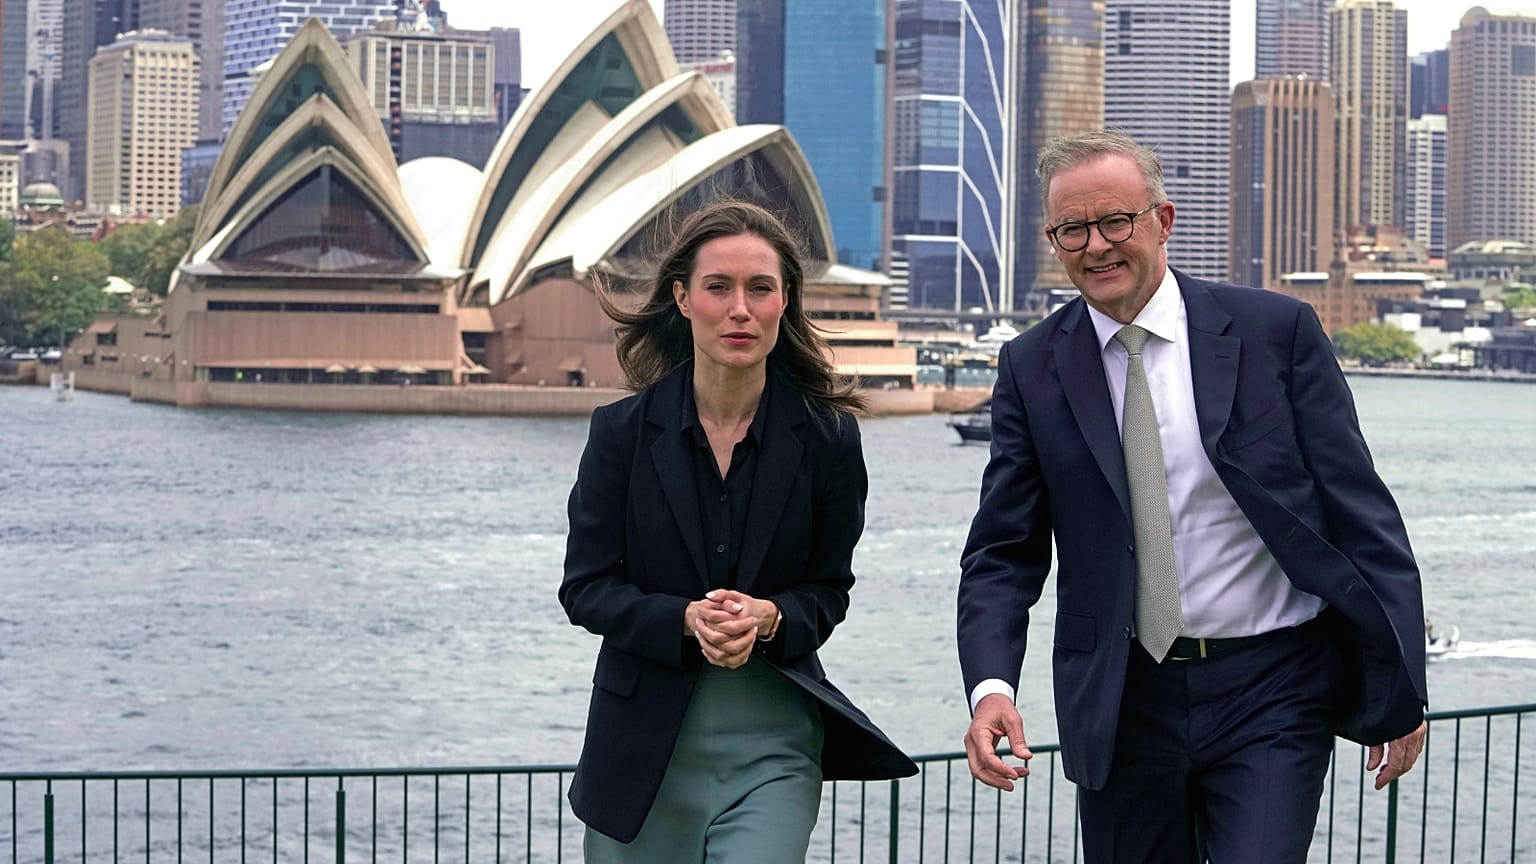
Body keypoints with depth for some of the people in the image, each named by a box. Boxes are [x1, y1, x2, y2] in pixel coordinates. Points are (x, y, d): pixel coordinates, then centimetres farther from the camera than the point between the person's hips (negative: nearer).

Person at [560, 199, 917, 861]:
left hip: (773, 748, -1)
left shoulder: (827, 436, -3)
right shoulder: (623, 429, -3)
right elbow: (585, 587, -3)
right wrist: (688, 619, -20)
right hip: (644, 745, 1)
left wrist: (767, 618, -19)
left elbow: (828, 591, 4)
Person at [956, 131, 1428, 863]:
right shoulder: (1032, 368, 2)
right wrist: (990, 686, -17)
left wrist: (1399, 690, -4)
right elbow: (1004, 551, 1)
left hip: (1271, 694, -2)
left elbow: (1360, 513, -2)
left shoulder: (1276, 331, -3)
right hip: (1120, 701, 2)